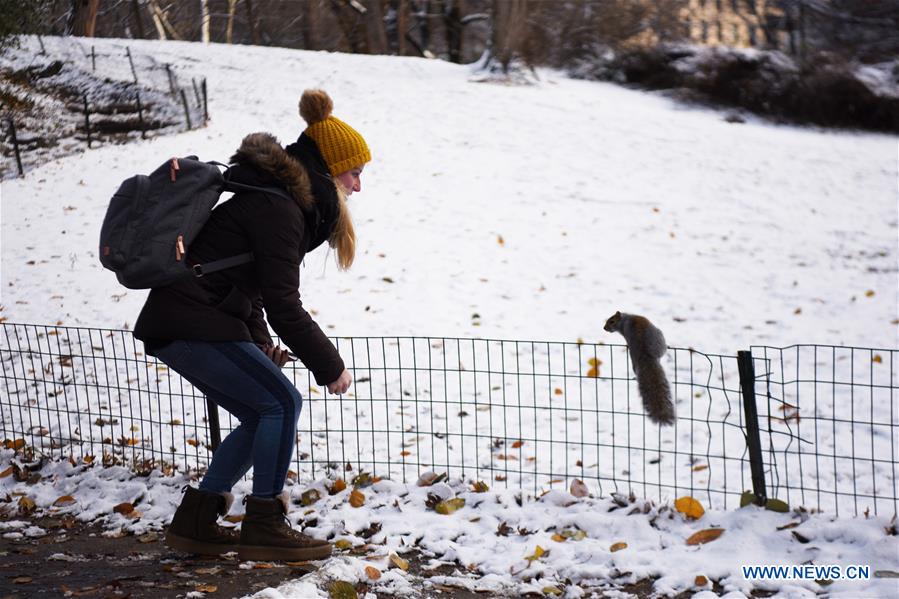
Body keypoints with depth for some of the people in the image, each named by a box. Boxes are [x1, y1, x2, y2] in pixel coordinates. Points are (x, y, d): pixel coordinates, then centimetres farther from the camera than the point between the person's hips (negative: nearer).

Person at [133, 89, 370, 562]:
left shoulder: (274, 197, 15)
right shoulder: (278, 210, -17)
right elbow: (283, 306, -19)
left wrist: (259, 344, 13)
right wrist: (330, 366, -10)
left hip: (174, 325, 10)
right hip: (192, 324, -10)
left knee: (262, 416, 12)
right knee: (281, 402, -9)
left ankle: (194, 522, 17)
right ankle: (263, 528, -4)